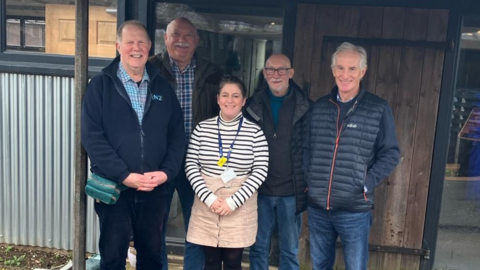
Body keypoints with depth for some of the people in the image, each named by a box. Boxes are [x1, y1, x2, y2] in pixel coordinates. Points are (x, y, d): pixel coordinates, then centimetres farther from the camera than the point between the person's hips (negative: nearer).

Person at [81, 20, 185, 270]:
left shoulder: (163, 87, 8)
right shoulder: (100, 85, -1)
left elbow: (177, 136, 6)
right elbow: (92, 137, -10)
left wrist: (167, 172, -9)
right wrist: (123, 175, -18)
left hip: (155, 189, 3)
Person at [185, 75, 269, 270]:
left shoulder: (255, 132, -3)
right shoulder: (202, 128, 2)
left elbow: (260, 171, -6)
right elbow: (191, 166, 1)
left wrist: (234, 201, -12)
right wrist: (208, 197, -11)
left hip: (240, 205, -1)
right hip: (206, 203, 1)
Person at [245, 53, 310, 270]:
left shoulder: (305, 107, -2)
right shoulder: (253, 105, 2)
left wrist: (309, 185, -4)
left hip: (292, 192, -1)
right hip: (259, 189, 2)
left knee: (290, 251, 11)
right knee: (258, 248, 13)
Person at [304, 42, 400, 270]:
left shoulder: (378, 109, -5)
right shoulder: (319, 107, 6)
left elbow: (390, 153, -3)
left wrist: (367, 184, -12)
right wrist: (308, 179, 1)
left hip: (355, 209, -3)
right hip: (317, 206, 4)